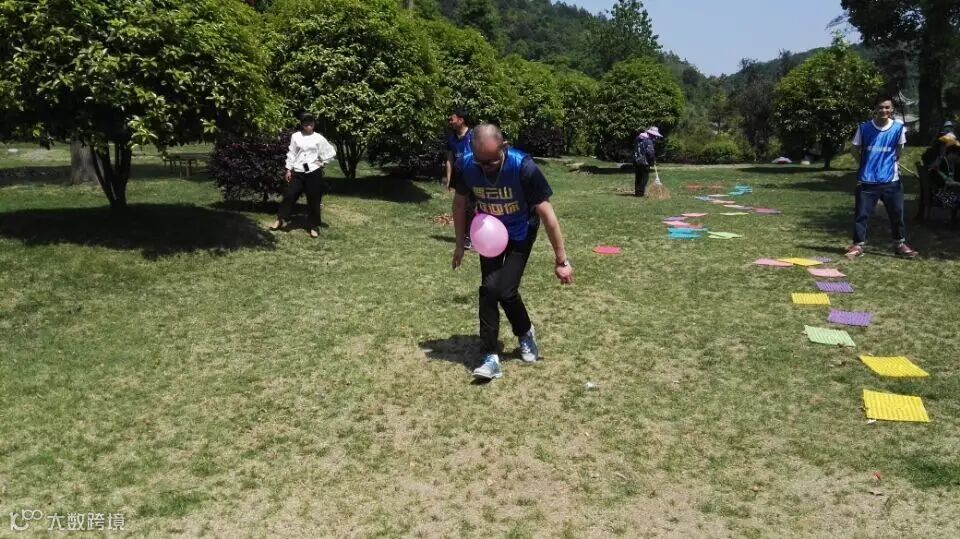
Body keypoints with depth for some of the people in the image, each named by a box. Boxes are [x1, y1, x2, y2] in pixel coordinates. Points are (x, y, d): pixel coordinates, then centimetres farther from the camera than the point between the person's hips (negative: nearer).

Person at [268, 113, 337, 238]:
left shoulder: (319, 138, 0)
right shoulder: (296, 136, 4)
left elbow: (331, 153, 7)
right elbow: (291, 154, 5)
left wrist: (322, 163, 2)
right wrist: (288, 169, 3)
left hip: (313, 172, -1)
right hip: (298, 172, 1)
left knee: (314, 200, 3)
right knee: (290, 195, -1)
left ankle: (314, 226, 12)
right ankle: (280, 220, 11)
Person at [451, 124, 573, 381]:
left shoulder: (523, 167, -33)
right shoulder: (464, 166, -23)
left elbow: (546, 214, -25)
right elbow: (460, 203, -2)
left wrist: (561, 260, -21)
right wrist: (460, 244, 3)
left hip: (520, 234, -3)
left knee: (504, 289, -14)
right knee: (488, 289, -5)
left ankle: (525, 332, 17)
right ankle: (492, 356, 2)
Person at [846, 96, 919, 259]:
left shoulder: (899, 127, -3)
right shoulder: (864, 128, -5)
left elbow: (899, 149, 15)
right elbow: (856, 150, 7)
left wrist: (894, 162, 7)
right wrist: (867, 165, 4)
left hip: (891, 180, 1)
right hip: (867, 180, -1)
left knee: (897, 213, 9)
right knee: (861, 213, -1)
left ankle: (900, 244, 25)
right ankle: (858, 245, 8)